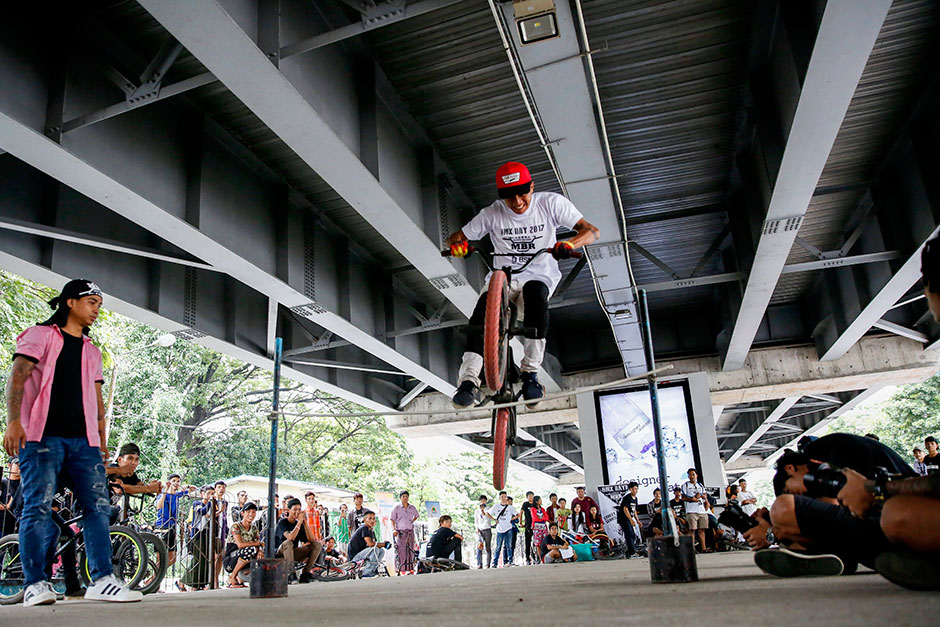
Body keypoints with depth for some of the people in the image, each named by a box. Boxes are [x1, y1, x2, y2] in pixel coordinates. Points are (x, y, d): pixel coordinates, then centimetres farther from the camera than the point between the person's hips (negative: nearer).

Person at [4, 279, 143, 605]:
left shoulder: (91, 350, 24)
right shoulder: (40, 335, 8)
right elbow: (17, 377, -5)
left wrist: (102, 437, 14)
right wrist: (13, 421, -18)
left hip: (83, 440, 5)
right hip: (42, 437, -5)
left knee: (99, 506, -4)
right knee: (38, 508, -8)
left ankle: (102, 580, -4)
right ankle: (36, 584, 0)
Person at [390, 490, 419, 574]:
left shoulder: (412, 508, 8)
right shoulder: (396, 508, -2)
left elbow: (416, 516, 27)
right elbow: (392, 520, -2)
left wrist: (412, 521, 13)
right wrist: (393, 529, -14)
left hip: (410, 531, 4)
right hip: (400, 532, -4)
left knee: (411, 550, 6)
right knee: (401, 550, -9)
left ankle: (410, 568, 14)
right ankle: (402, 569, -7)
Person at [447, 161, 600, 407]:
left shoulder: (551, 203, -5)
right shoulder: (492, 214, -4)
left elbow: (591, 230, -10)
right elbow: (454, 238, 3)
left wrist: (569, 244, -32)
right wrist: (457, 245, -24)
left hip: (539, 277, -1)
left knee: (534, 292, -37)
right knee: (481, 314, -29)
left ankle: (530, 373, -32)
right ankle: (468, 380, -26)